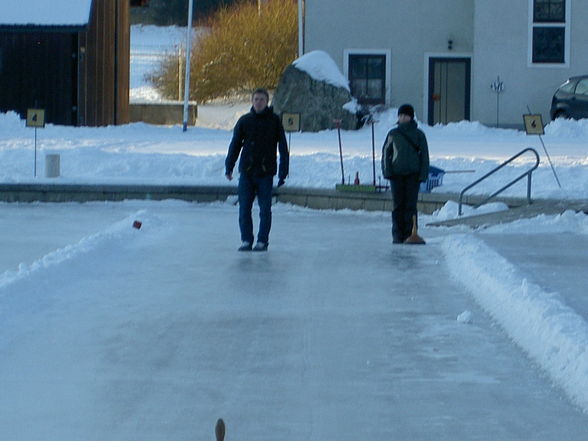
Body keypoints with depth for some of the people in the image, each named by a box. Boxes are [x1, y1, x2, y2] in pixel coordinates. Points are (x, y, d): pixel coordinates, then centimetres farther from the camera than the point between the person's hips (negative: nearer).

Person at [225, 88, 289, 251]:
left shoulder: (274, 121, 1)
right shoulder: (244, 121, 6)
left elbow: (283, 148, 2)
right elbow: (235, 145, 11)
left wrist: (283, 172, -3)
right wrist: (229, 167, 6)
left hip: (266, 172, -2)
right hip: (246, 172, 2)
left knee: (265, 209, 1)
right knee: (244, 207, 0)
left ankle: (262, 241, 9)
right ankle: (246, 240, 9)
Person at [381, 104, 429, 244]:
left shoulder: (419, 134, 3)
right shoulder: (393, 134, 6)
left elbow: (424, 155, 5)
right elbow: (386, 152, 8)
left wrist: (423, 174, -2)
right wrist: (387, 171, -3)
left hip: (413, 174, -1)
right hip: (396, 174, 1)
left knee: (410, 205, -2)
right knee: (398, 205, 2)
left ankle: (409, 234, 3)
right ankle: (397, 235, 7)